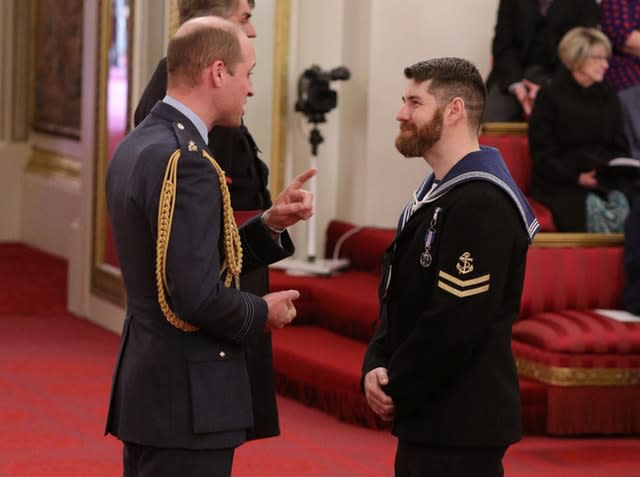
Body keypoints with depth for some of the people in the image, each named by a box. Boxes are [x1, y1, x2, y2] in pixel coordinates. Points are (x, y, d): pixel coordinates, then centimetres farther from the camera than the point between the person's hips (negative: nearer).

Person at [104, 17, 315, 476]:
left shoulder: (136, 147, 9)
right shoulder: (185, 161, -20)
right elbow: (196, 295, -25)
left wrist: (270, 225, 6)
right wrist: (263, 312, -8)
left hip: (146, 386, 10)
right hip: (186, 401, -10)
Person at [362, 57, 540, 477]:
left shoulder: (482, 204, -18)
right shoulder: (434, 195, 15)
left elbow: (457, 319, -22)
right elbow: (397, 299, 17)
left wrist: (397, 390, -13)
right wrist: (376, 368, 1)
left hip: (462, 427, -10)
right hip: (426, 420, 10)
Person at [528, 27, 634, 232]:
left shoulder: (608, 96, 18)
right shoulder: (550, 96, 2)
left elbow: (620, 147, 20)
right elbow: (542, 154, -2)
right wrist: (576, 177, -14)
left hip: (605, 178, 4)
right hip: (559, 183, -4)